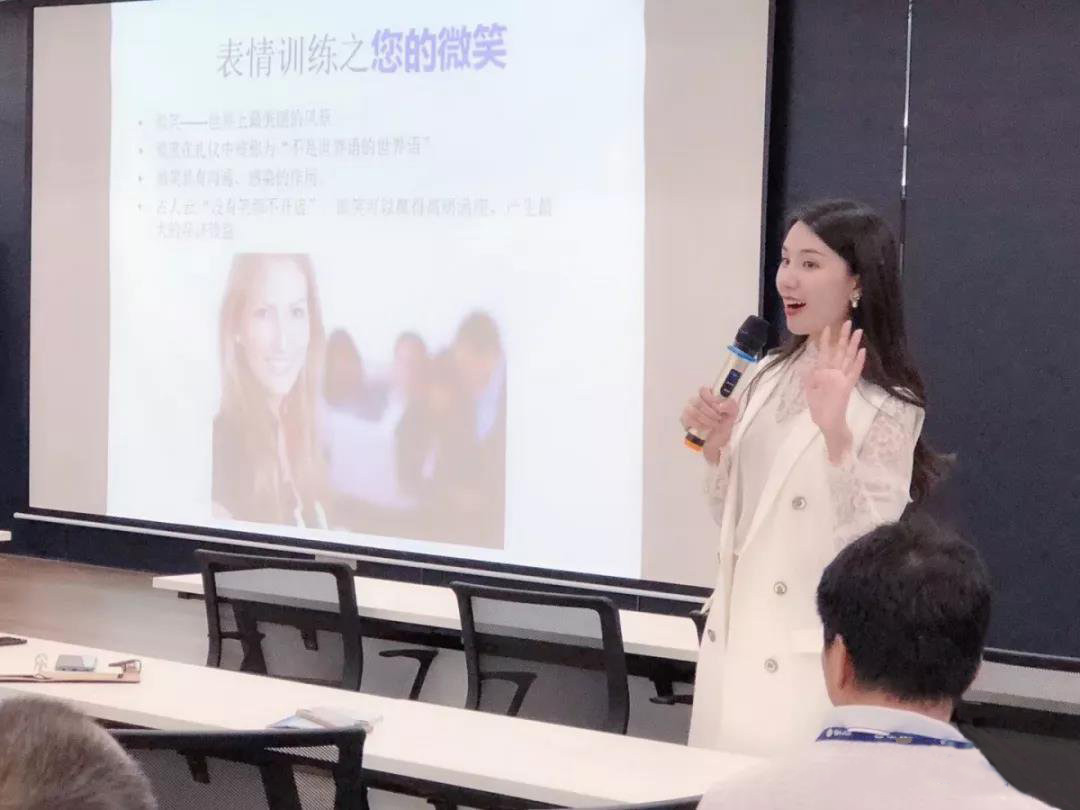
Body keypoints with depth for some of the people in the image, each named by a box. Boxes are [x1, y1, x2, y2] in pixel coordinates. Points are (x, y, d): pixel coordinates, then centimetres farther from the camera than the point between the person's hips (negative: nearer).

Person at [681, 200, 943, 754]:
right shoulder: (770, 377, 7)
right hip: (733, 644, 7)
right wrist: (715, 445, -4)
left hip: (813, 662, -7)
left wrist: (835, 433, -29)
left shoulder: (887, 406, -14)